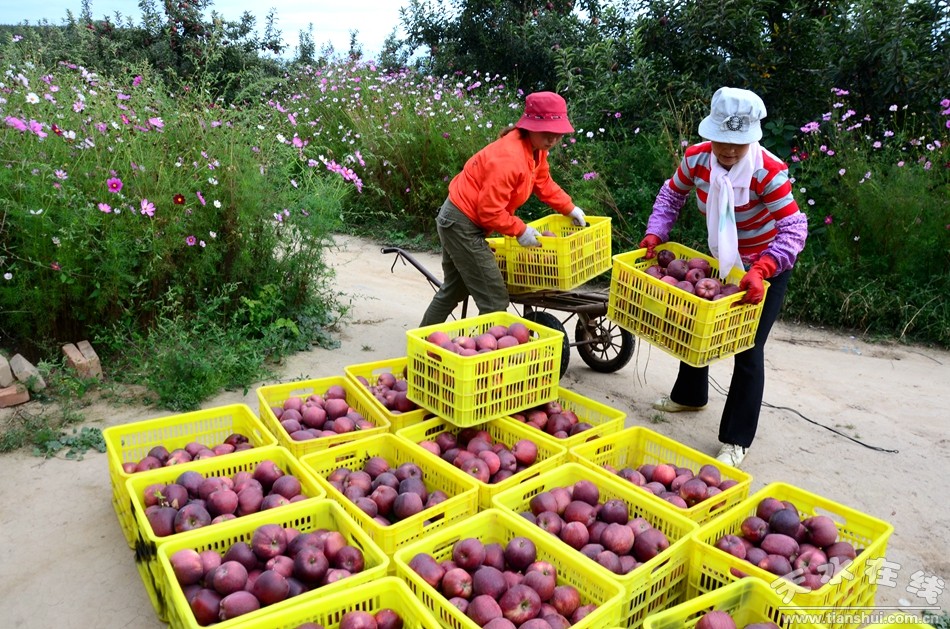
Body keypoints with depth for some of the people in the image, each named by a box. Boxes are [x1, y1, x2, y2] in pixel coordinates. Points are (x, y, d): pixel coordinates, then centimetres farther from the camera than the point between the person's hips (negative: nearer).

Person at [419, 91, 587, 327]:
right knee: (495, 300, -8)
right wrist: (520, 231, -18)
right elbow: (490, 211, -27)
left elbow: (544, 183, 18)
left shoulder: (535, 149, 2)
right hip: (463, 225, -11)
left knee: (454, 290, 25)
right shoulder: (509, 158, -28)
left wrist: (570, 209, 13)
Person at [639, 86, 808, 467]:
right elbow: (672, 194, 1)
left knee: (748, 349, -7)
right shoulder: (697, 157, -16)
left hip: (767, 265, -6)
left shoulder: (768, 171, -30)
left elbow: (794, 228, -34)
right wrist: (655, 233, -13)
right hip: (721, 257, 6)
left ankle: (737, 441, 6)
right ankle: (690, 395, 45)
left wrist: (760, 270, -47)